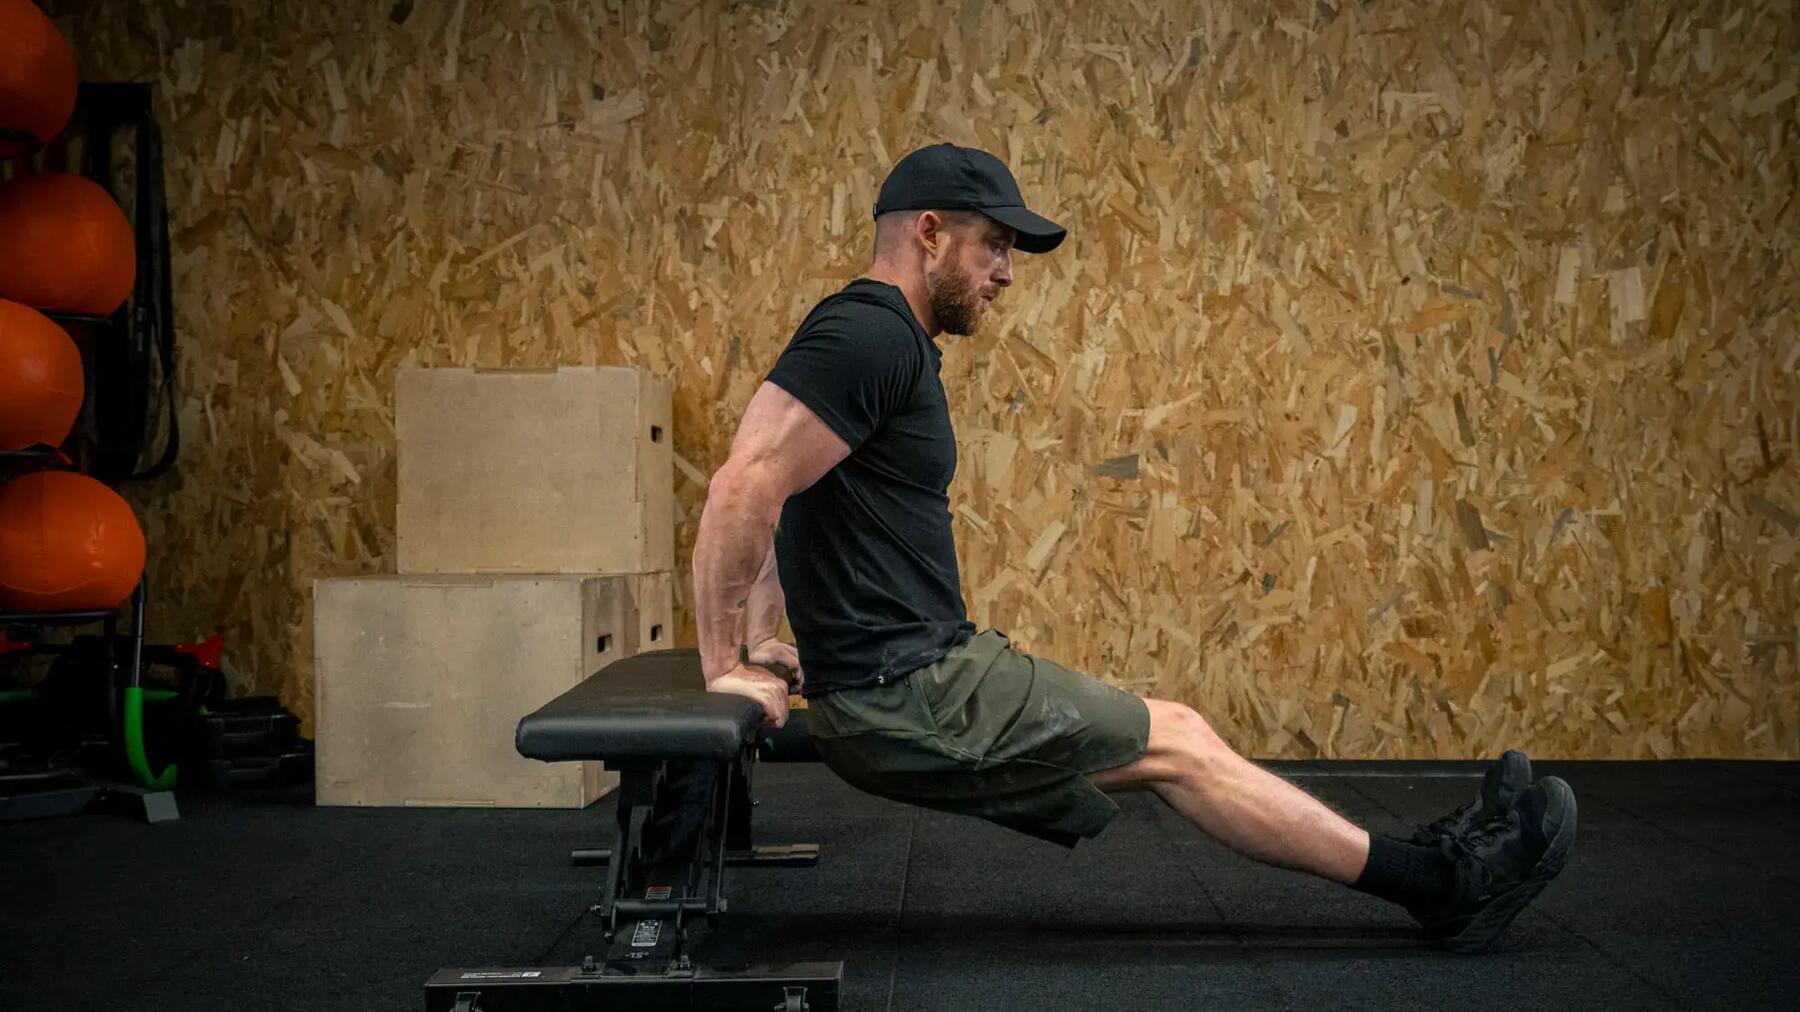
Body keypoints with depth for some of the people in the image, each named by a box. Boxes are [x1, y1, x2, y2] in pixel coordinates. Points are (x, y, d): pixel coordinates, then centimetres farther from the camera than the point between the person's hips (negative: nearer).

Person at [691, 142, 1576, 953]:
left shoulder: (883, 342, 15)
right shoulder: (869, 335, -18)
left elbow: (770, 492, 23)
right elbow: (744, 486, -26)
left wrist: (758, 639, 19)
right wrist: (728, 667, -20)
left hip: (919, 671, 10)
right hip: (902, 695, -10)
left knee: (1171, 735, 11)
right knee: (1173, 748, -3)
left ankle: (1425, 874, 18)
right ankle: (1437, 883, 9)